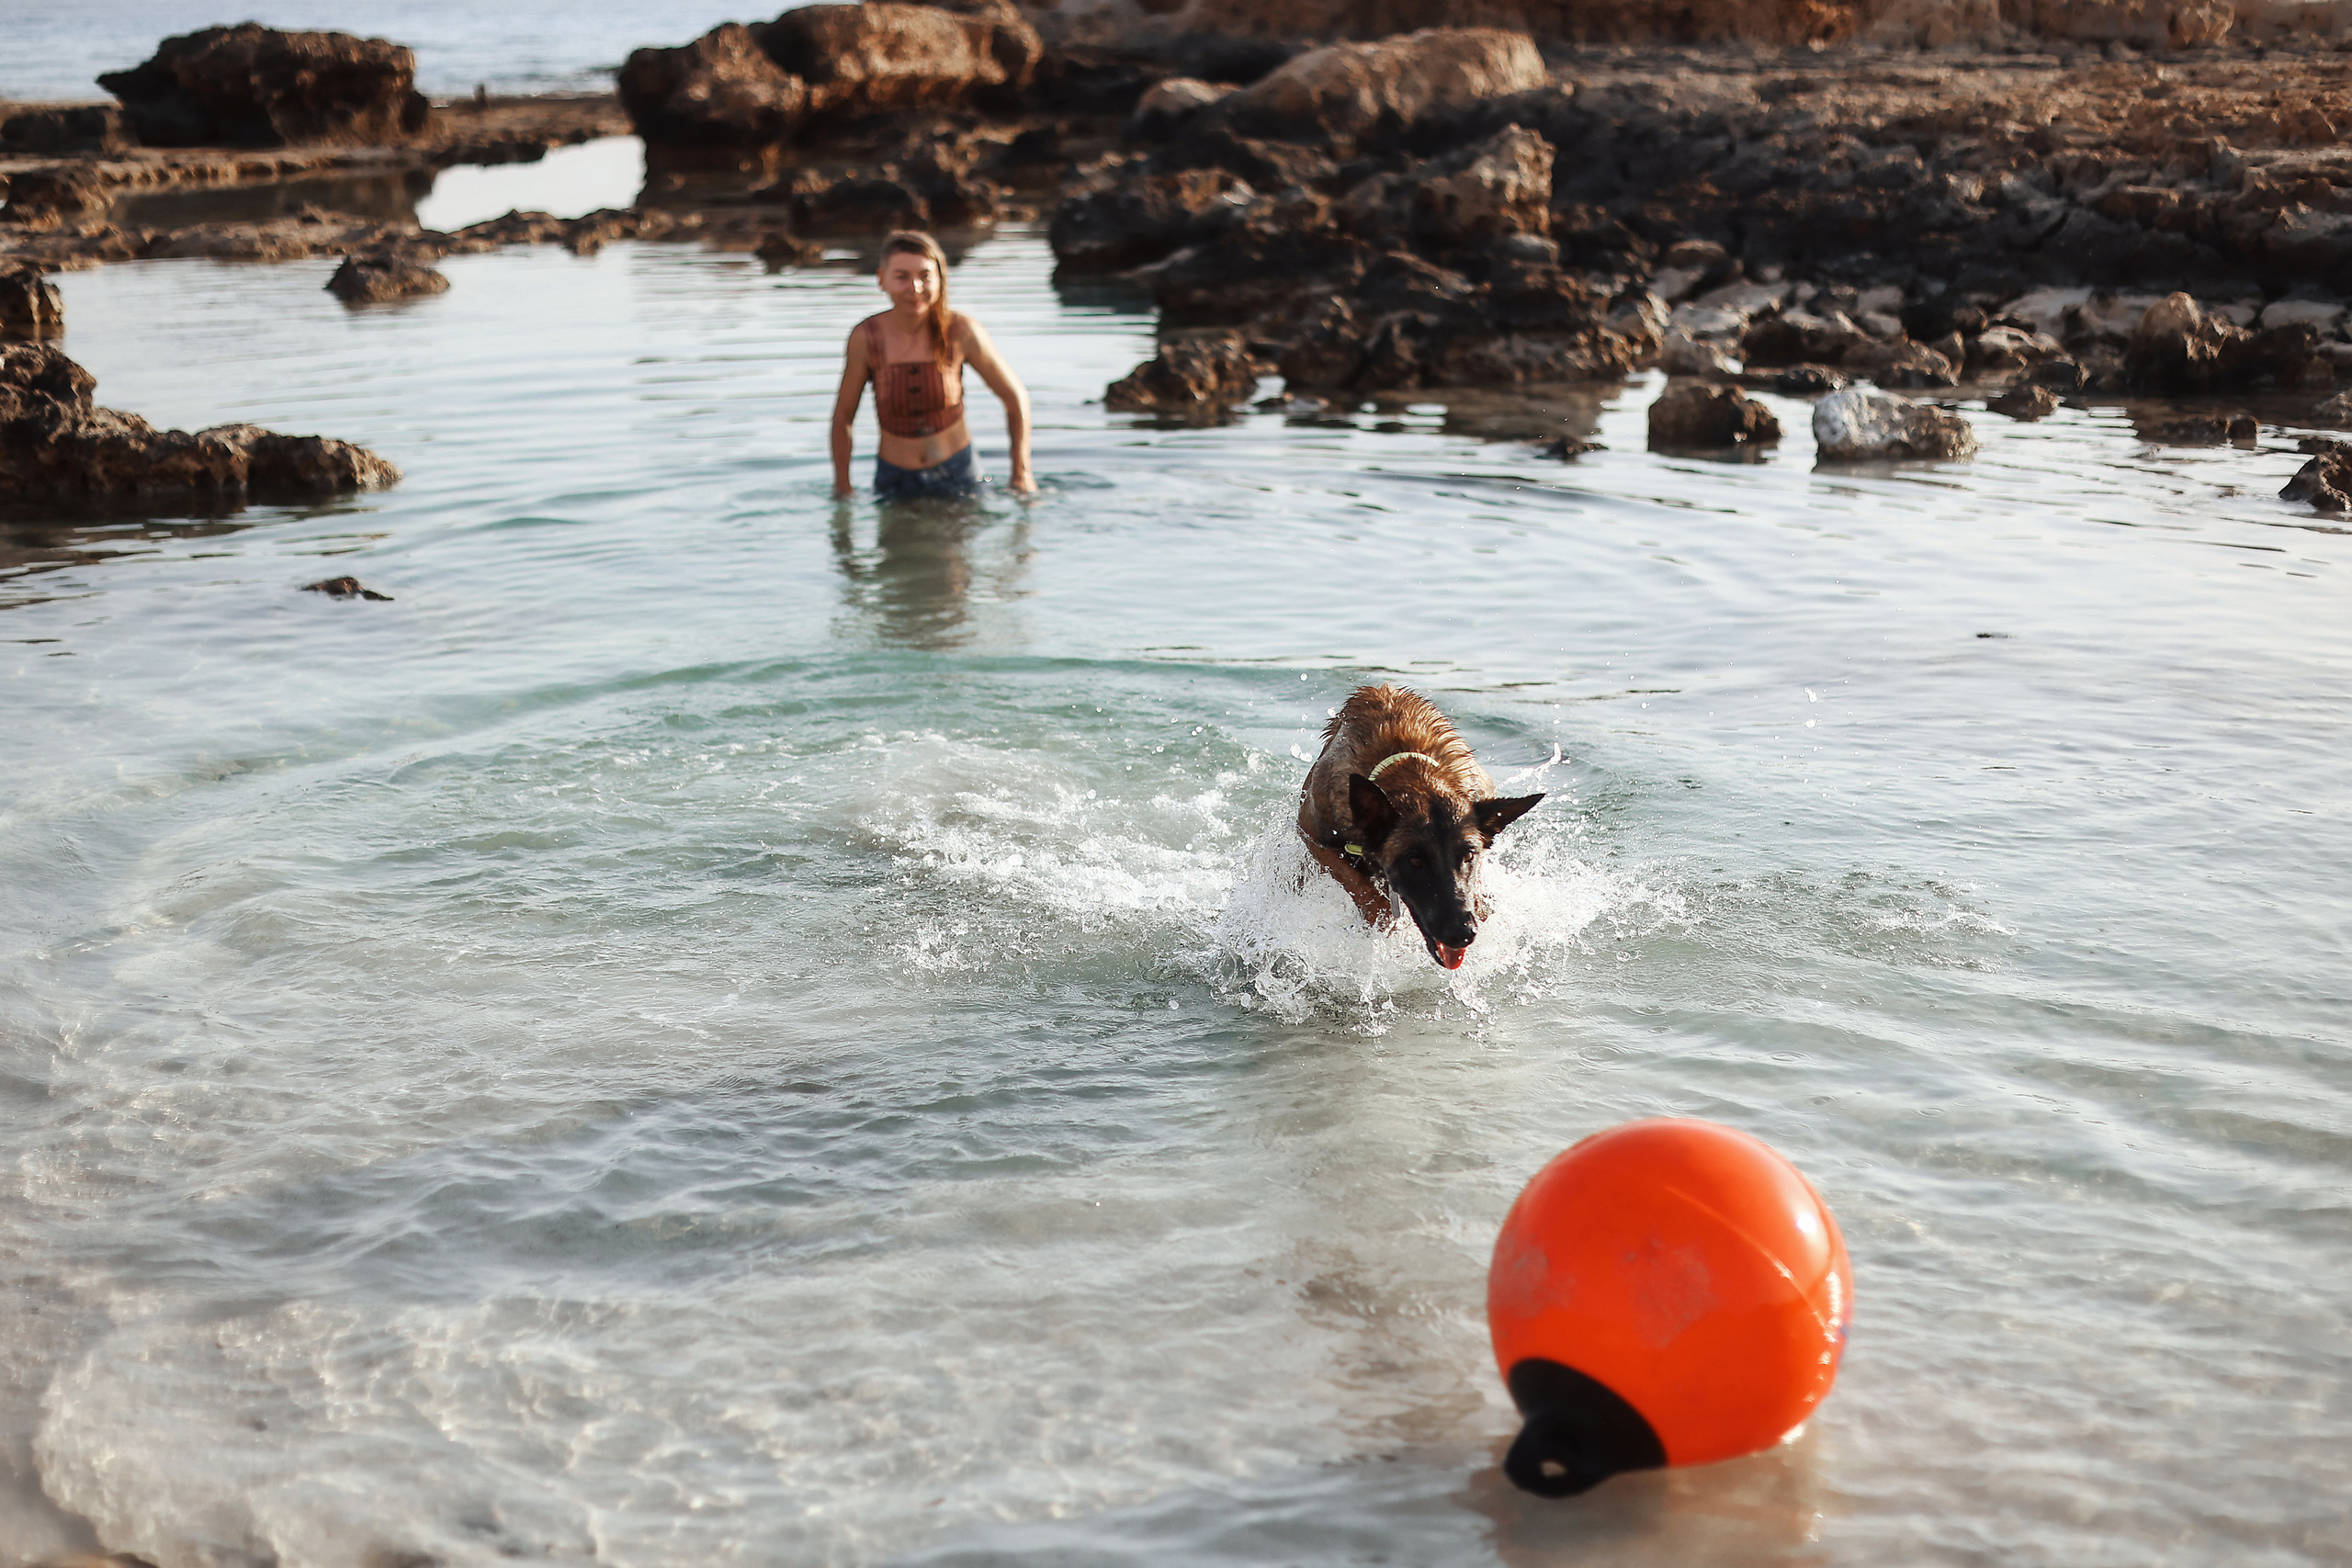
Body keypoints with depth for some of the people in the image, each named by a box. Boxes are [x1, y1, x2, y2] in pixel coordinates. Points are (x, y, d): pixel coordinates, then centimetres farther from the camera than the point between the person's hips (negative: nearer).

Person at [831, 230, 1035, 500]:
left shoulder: (961, 332, -12)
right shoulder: (866, 338, -11)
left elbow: (1016, 397, 0)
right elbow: (842, 417, 0)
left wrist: (1021, 474, -2)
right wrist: (842, 489, -3)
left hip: (958, 475, -1)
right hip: (895, 480, 1)